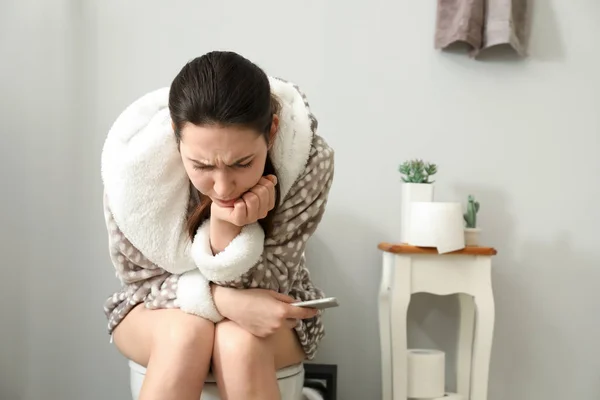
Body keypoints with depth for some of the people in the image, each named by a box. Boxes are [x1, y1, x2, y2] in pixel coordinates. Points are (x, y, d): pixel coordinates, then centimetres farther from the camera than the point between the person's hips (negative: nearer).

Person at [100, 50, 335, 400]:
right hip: (162, 304, 0)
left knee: (239, 343, -33)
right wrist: (219, 299, -34)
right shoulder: (135, 156, -27)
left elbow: (258, 285, -19)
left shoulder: (309, 160, -28)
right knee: (185, 334, -33)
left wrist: (226, 227, -40)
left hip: (262, 311, 0)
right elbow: (141, 279, -15)